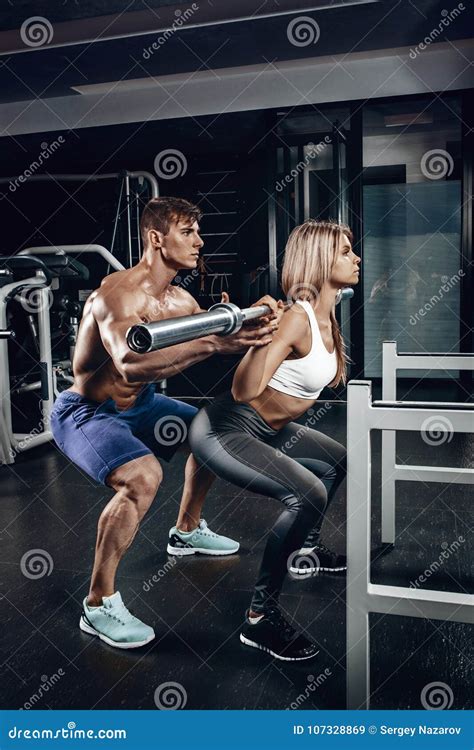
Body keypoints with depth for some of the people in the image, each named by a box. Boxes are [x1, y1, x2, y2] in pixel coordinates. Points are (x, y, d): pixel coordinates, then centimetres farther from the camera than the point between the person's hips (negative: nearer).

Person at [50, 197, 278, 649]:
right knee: (143, 475, -35)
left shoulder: (180, 301, -1)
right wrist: (212, 344, -49)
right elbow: (131, 365, -46)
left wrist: (233, 326, -14)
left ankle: (187, 531, 39)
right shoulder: (119, 293, -29)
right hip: (83, 411, -9)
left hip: (136, 404, 9)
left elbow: (217, 339, 8)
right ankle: (98, 605, -17)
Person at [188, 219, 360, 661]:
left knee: (336, 462, 26)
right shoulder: (296, 318, -25)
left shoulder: (324, 316, 4)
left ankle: (304, 550, 45)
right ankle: (260, 617, -13)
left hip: (268, 429, 10)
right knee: (307, 494, -29)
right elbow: (243, 390, -33)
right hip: (225, 431, -10)